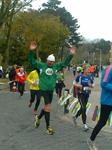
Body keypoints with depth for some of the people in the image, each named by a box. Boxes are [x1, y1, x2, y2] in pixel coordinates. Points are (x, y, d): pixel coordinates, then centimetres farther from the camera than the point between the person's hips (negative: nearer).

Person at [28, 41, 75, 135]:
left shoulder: (56, 67, 7)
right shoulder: (41, 65, -1)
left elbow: (65, 63, 9)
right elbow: (32, 61, -3)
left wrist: (71, 55, -3)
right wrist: (32, 51, -17)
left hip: (51, 90, 5)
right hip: (43, 89, -5)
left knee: (47, 107, 16)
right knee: (48, 107, -11)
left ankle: (38, 118, 45)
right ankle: (48, 127, -3)